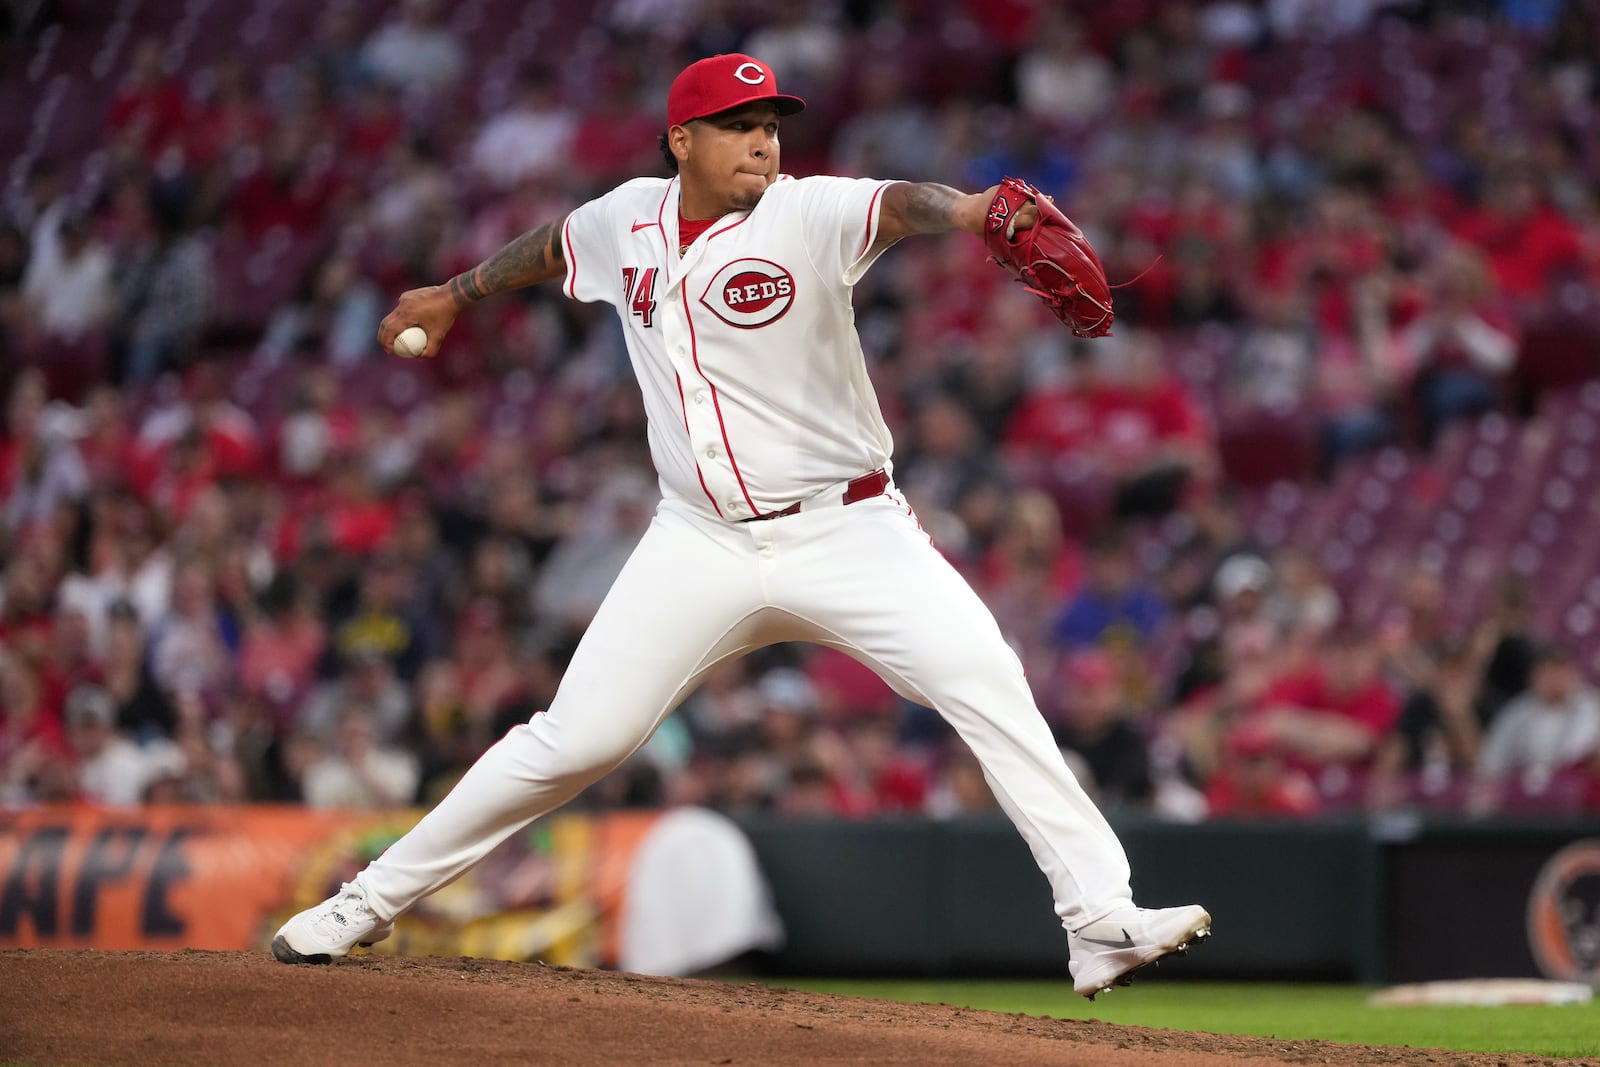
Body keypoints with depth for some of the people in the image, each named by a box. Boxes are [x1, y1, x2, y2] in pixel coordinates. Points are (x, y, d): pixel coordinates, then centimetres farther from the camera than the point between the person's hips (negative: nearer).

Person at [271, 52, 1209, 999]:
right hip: (703, 547, 3)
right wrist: (453, 296, 40)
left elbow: (895, 206, -35)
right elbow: (554, 245, 26)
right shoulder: (628, 221, 2)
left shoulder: (806, 214, -12)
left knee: (988, 686, -22)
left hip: (847, 531, -3)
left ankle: (1102, 920, -20)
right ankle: (374, 901, 16)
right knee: (575, 740, 0)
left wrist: (969, 211, -56)